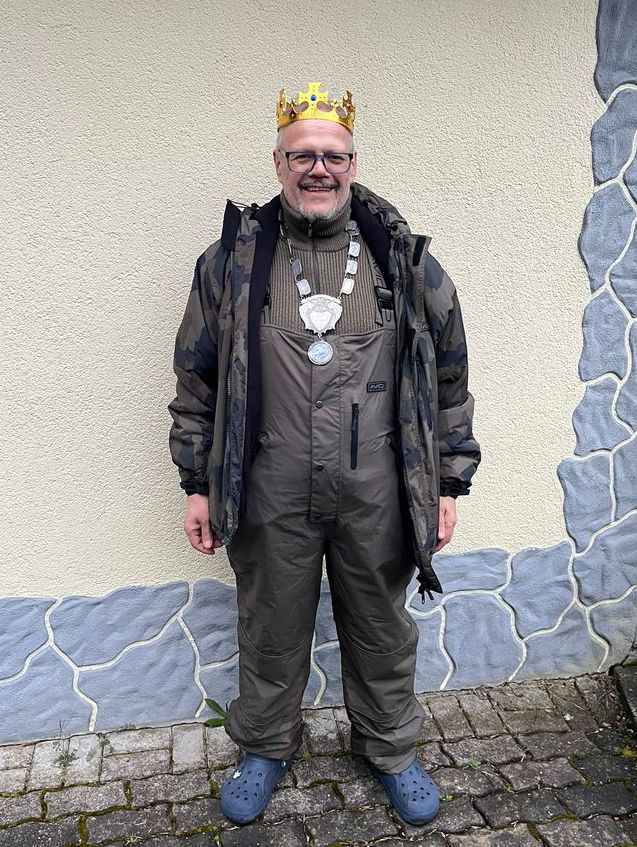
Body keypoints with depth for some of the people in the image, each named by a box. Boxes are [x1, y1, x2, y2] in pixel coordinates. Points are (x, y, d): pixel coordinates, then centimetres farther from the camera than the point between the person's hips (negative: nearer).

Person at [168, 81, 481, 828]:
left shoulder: (404, 258, 1)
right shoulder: (232, 259, 1)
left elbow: (448, 378, 5)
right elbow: (196, 380, 5)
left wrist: (449, 483, 4)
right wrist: (198, 484, 4)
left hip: (377, 497, 1)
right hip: (270, 499, 0)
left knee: (382, 631, 18)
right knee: (270, 632, 18)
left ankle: (389, 748, 45)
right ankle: (266, 745, 45)